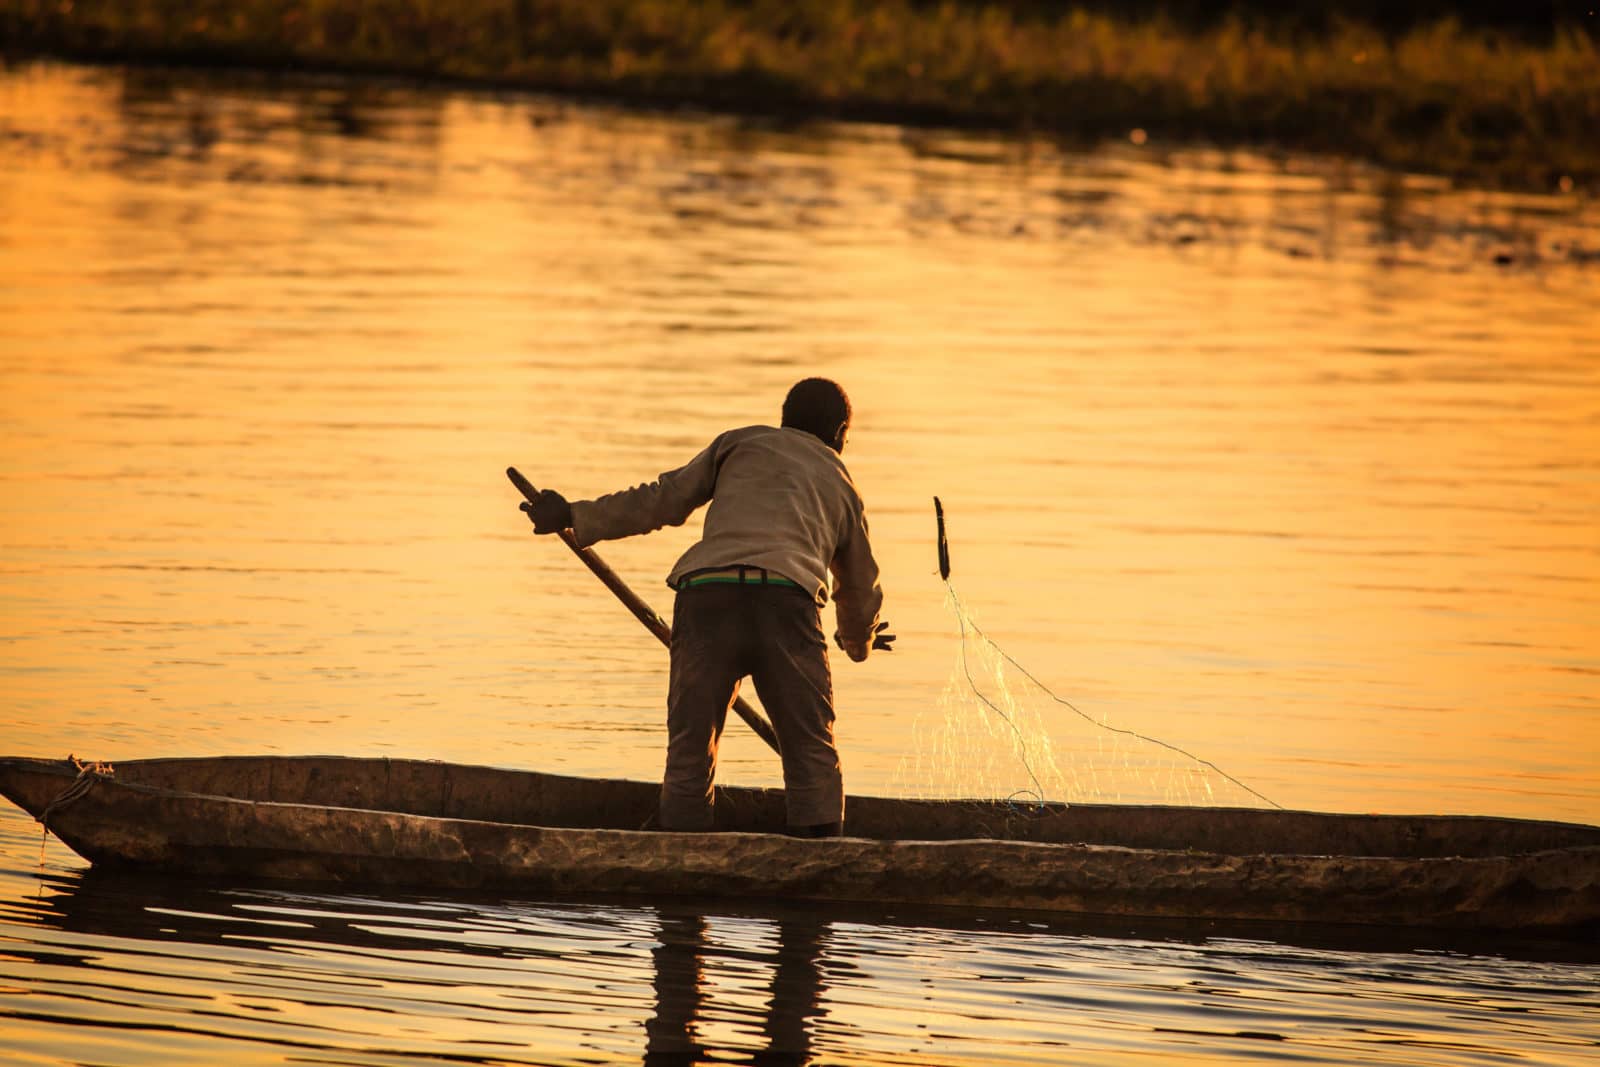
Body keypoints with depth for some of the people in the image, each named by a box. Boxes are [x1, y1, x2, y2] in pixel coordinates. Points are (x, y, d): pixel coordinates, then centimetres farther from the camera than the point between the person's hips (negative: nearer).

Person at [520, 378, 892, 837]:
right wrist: (859, 641, 63)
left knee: (689, 752, 8)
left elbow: (666, 497, 22)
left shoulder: (741, 443, 26)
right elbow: (862, 588, 42)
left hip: (707, 591, 0)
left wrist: (578, 517, 30)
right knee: (813, 754, 8)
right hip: (787, 597, 0)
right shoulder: (841, 486, 30)